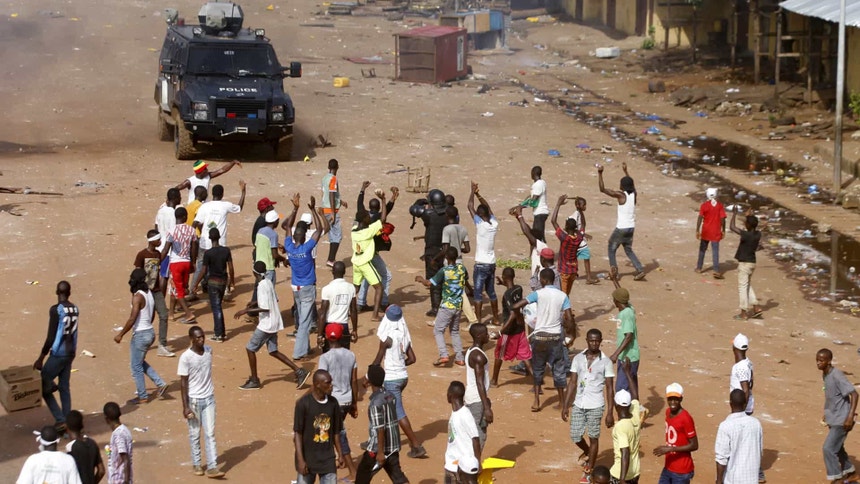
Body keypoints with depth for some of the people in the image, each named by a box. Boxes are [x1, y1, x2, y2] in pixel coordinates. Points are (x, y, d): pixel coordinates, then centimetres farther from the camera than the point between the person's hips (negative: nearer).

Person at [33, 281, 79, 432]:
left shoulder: (56, 310, -17)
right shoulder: (75, 309, 5)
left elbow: (50, 337, -18)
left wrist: (41, 358, -11)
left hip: (58, 354, -7)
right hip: (71, 353, 7)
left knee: (43, 387, 4)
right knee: (65, 388, 14)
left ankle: (60, 420, -3)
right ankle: (67, 422, 15)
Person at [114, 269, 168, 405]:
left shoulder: (138, 297, -20)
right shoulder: (149, 293, 6)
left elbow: (132, 319, -24)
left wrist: (121, 334, -16)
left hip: (140, 335, -9)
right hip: (150, 332, 9)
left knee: (136, 367, 6)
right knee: (141, 363, 24)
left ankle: (142, 396, 15)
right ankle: (160, 384, 18)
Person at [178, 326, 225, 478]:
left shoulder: (209, 350, -1)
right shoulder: (186, 357, -16)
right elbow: (184, 383, -12)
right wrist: (185, 406, -13)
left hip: (209, 399, 4)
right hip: (194, 400, -4)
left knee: (210, 433, 0)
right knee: (195, 434, 9)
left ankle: (212, 467, 0)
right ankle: (196, 464, 24)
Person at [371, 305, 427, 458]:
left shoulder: (387, 338, -17)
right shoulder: (404, 336, 2)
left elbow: (377, 361, -10)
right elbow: (412, 359, 6)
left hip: (391, 379, -8)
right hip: (403, 376, 8)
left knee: (399, 413, -3)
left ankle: (417, 446, -5)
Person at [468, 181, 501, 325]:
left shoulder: (480, 224, -16)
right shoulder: (494, 224, 0)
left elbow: (470, 207, -8)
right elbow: (488, 208, 16)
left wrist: (473, 191, 3)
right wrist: (479, 195, 18)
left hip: (481, 264, -7)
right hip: (492, 263, 7)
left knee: (478, 293, -3)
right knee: (491, 291, 18)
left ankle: (478, 321, -5)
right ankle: (496, 319, 25)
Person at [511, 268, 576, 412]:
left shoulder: (539, 294, -9)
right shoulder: (562, 296, -2)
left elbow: (516, 306, -13)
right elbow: (569, 318, -7)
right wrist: (572, 336, 4)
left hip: (541, 335, -2)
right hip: (556, 336, 2)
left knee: (538, 369, 12)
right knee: (559, 369, 13)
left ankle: (536, 401, 5)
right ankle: (562, 401, 18)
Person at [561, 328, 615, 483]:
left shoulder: (606, 362, -5)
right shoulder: (578, 359, 3)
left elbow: (609, 388, -4)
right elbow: (572, 383, 6)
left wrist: (610, 412, -8)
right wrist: (565, 405, 2)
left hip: (595, 406, -3)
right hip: (578, 404, 3)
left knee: (593, 437, 2)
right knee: (575, 436, 6)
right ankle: (587, 453, 39)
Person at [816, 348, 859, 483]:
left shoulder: (837, 376, -23)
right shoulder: (825, 375, 5)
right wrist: (827, 414, 23)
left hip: (841, 420, -10)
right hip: (833, 419, 10)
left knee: (828, 448, -11)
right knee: (836, 448, 20)